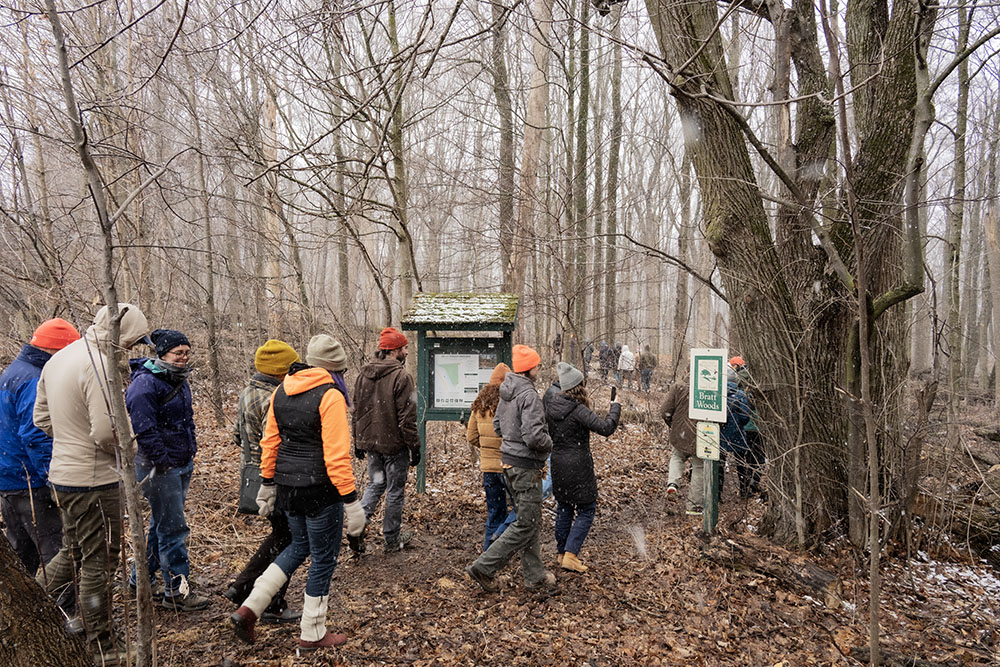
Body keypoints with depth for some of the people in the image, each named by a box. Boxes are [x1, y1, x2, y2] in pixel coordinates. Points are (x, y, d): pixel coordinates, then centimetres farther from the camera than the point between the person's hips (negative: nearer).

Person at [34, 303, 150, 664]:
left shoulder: (59, 358, 9)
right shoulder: (99, 365, -21)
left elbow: (42, 418, 15)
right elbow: (106, 432, -26)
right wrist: (127, 446, -6)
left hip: (61, 476, 9)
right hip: (93, 480, -9)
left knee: (72, 552, 25)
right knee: (99, 564, 4)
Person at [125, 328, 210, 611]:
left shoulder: (179, 380, 12)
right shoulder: (145, 384, -18)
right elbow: (143, 429, -22)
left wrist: (191, 449, 17)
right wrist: (162, 461, -19)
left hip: (182, 464, 10)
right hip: (159, 468, -9)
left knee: (162, 523, 19)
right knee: (174, 529, -5)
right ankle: (177, 592, 3)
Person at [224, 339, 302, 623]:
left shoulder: (246, 393, 10)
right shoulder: (272, 398, -21)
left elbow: (238, 435, 18)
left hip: (250, 470, 10)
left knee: (280, 534, 22)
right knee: (285, 539, 4)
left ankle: (241, 587, 28)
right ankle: (273, 607, 15)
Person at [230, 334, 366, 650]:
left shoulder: (281, 392, 6)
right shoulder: (330, 396, -18)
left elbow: (270, 442, 11)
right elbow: (336, 456, -21)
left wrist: (267, 483, 20)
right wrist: (350, 501, -17)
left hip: (287, 485, 8)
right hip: (320, 489, -8)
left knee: (299, 546, 27)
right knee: (324, 559, 10)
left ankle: (249, 609, 22)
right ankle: (312, 633, 24)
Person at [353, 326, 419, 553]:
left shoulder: (363, 374, 5)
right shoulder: (401, 377, -17)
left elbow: (357, 411, 12)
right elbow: (406, 418, -18)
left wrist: (358, 442, 20)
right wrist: (414, 447, -10)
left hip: (370, 442, 6)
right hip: (394, 443, -6)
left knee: (375, 484, 22)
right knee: (395, 491, 8)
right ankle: (392, 540, 19)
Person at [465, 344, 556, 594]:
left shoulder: (507, 393, 8)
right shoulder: (529, 395, -20)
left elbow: (498, 425, 17)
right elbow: (534, 436, -27)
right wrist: (549, 444, -8)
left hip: (508, 461, 10)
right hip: (526, 466, -10)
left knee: (530, 519, 18)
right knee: (526, 524, -1)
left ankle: (534, 574, 27)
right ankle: (483, 567, 1)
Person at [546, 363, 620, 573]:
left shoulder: (551, 406, 2)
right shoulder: (578, 410, -21)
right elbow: (606, 428, -22)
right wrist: (615, 408, -7)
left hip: (558, 465, 7)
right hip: (578, 467, -7)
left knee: (563, 508, 18)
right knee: (586, 510, 6)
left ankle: (562, 553, 28)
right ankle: (570, 556, 1)